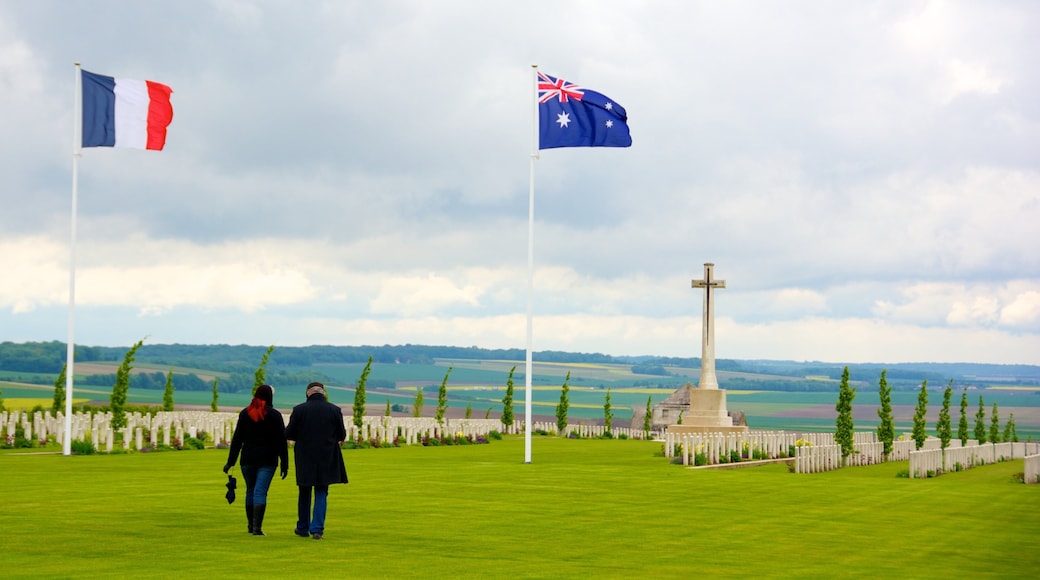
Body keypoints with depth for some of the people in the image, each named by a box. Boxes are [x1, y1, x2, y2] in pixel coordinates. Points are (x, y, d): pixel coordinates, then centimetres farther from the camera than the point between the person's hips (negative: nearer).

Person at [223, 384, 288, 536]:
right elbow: (282, 442, -4)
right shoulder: (274, 415, -4)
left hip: (248, 459, 3)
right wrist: (284, 464, 0)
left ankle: (251, 526, 24)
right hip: (267, 461, -3)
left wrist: (230, 462, 6)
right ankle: (257, 527, -16)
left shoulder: (245, 413, 3)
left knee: (250, 491, 16)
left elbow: (237, 439, 3)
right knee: (260, 492, -6)